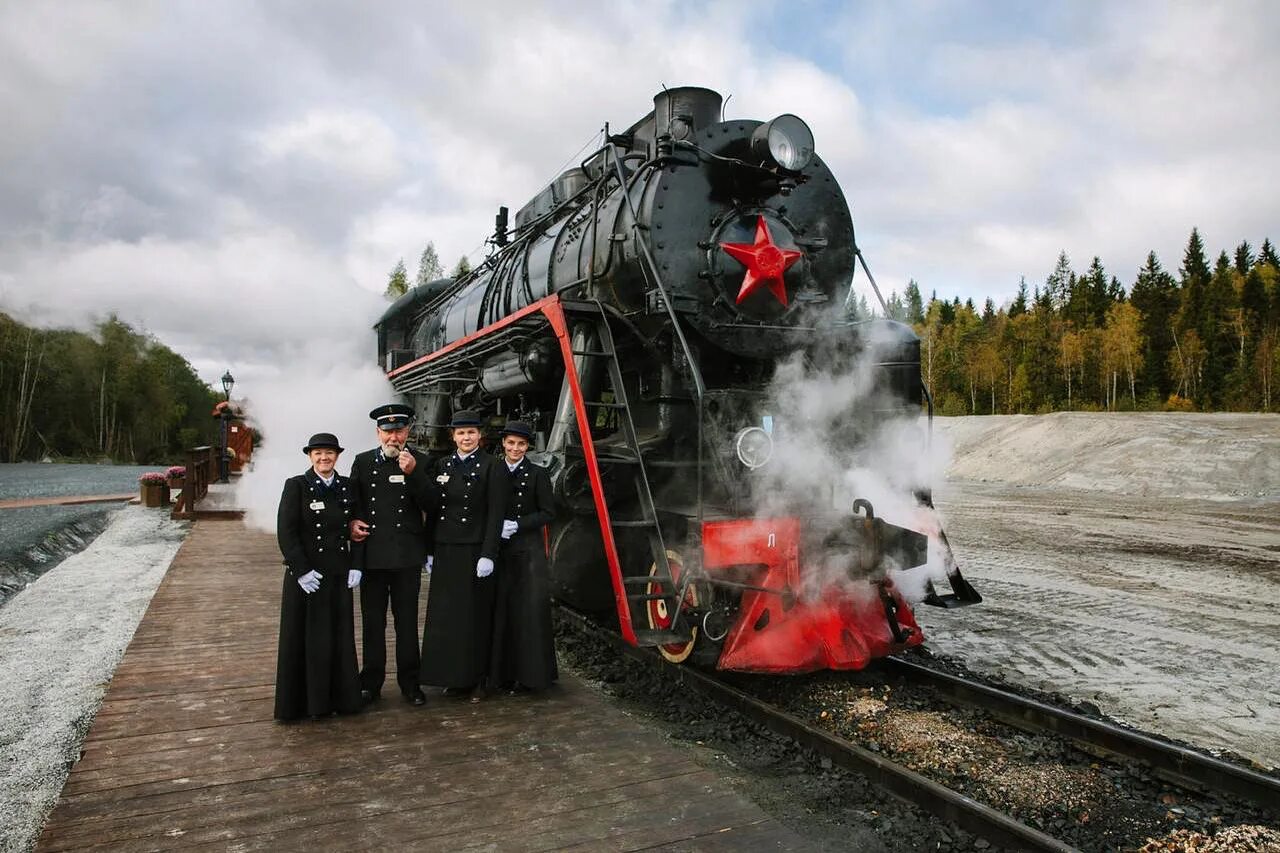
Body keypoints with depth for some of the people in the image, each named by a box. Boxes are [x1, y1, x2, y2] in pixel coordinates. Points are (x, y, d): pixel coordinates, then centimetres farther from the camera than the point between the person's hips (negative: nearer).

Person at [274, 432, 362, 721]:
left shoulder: (347, 487, 6)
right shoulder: (296, 486, -5)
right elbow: (285, 532, -9)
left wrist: (355, 566, 0)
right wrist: (302, 570, -14)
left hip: (339, 575, 3)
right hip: (305, 575, -3)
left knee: (340, 636, 8)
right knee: (304, 638, 4)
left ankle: (340, 697, 20)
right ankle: (306, 701, 17)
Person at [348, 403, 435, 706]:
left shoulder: (420, 463, 2)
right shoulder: (363, 462, 7)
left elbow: (431, 505, -6)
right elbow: (351, 500, 14)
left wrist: (413, 473, -19)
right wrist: (352, 521, -6)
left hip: (406, 556, -1)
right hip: (371, 554, 2)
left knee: (407, 621, 7)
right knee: (372, 622, 10)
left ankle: (410, 684, 19)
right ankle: (371, 684, 22)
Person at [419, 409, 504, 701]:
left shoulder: (492, 467, -4)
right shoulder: (442, 466, 10)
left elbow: (496, 514, -9)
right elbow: (433, 510, 12)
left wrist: (488, 555, -14)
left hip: (475, 551, -4)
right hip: (445, 551, 4)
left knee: (475, 615, 3)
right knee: (445, 615, 7)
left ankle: (477, 679, 15)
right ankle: (454, 677, 19)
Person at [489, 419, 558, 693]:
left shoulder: (537, 474, -1)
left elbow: (548, 514, -4)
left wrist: (516, 525, -12)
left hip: (528, 551, -3)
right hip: (499, 551, 3)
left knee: (528, 610, -2)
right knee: (501, 610, 4)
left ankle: (528, 673, 9)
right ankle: (502, 671, 15)